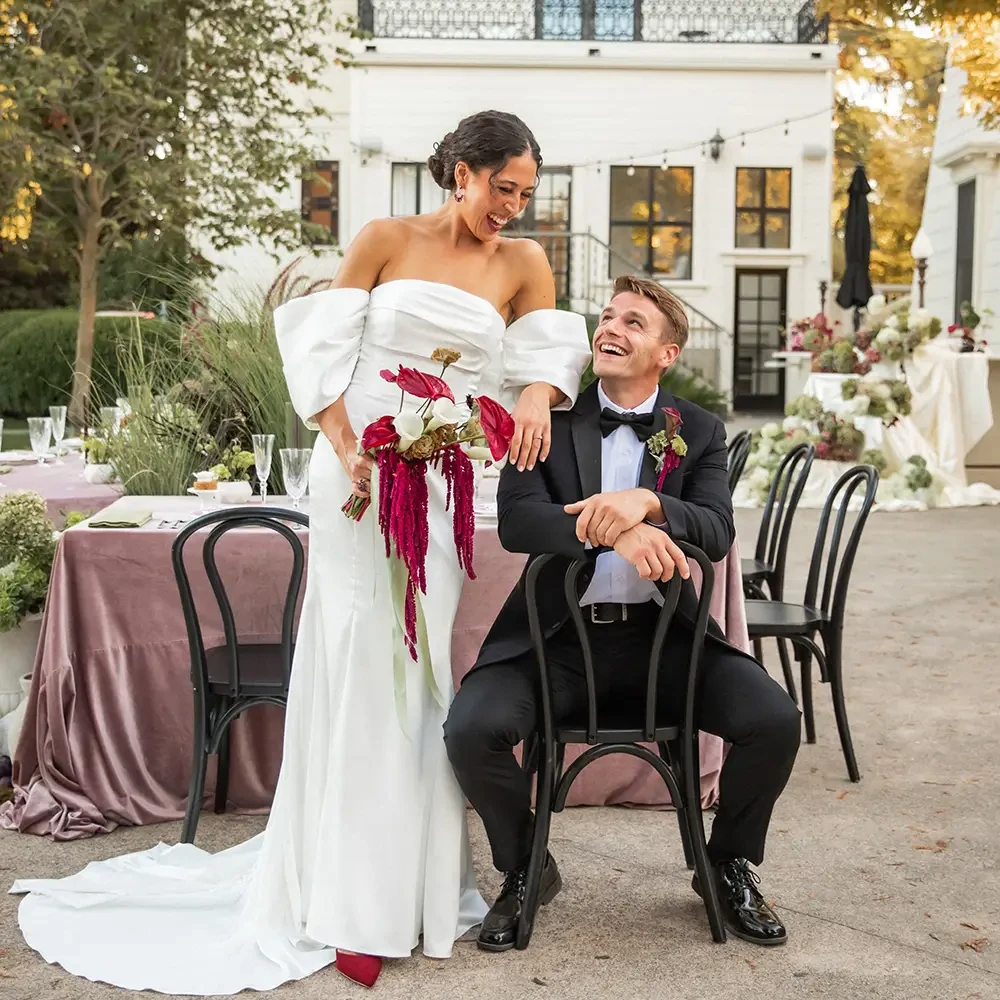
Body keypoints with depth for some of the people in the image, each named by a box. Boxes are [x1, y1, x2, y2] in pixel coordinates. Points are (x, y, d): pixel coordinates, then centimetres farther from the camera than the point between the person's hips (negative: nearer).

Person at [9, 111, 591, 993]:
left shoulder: (522, 264, 9)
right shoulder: (386, 241, 3)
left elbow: (549, 351, 0)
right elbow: (321, 347, -2)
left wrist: (537, 392, -24)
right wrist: (347, 452, -15)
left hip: (443, 481, 2)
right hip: (359, 469, -2)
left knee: (418, 665, 4)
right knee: (357, 661, -1)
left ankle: (409, 882, 18)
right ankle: (357, 903, 9)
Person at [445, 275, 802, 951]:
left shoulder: (700, 431, 7)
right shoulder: (548, 418, 2)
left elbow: (717, 533, -8)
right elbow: (515, 519, -13)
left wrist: (647, 503, -29)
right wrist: (615, 532, -29)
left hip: (663, 635, 1)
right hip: (560, 636, -1)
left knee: (776, 721, -18)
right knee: (472, 729, -24)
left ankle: (730, 866, 13)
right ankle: (525, 870, 7)